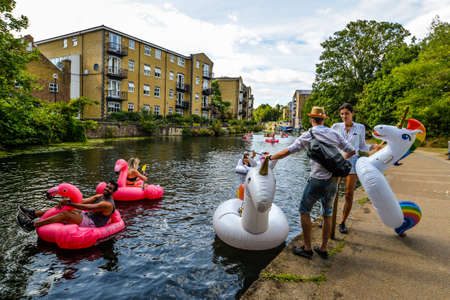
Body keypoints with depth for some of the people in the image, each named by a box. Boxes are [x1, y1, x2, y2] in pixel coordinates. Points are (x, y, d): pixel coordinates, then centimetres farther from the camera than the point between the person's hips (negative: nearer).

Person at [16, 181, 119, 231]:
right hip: (87, 216, 9)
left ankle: (32, 225, -17)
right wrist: (67, 201, -12)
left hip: (91, 224, -9)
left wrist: (69, 203, -23)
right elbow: (84, 201, 2)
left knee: (65, 214, -22)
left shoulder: (108, 204, -21)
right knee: (63, 206, 5)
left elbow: (87, 207, -25)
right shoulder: (100, 196, 9)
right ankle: (33, 214, 5)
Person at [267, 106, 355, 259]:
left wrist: (270, 157, 2)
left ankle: (307, 248, 16)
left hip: (317, 180, -5)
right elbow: (352, 151, 13)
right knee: (327, 214, 17)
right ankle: (323, 249, 27)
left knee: (304, 210, 11)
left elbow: (287, 151, -11)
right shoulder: (334, 133, 8)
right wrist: (341, 158, 32)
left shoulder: (307, 136, -5)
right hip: (334, 180, 5)